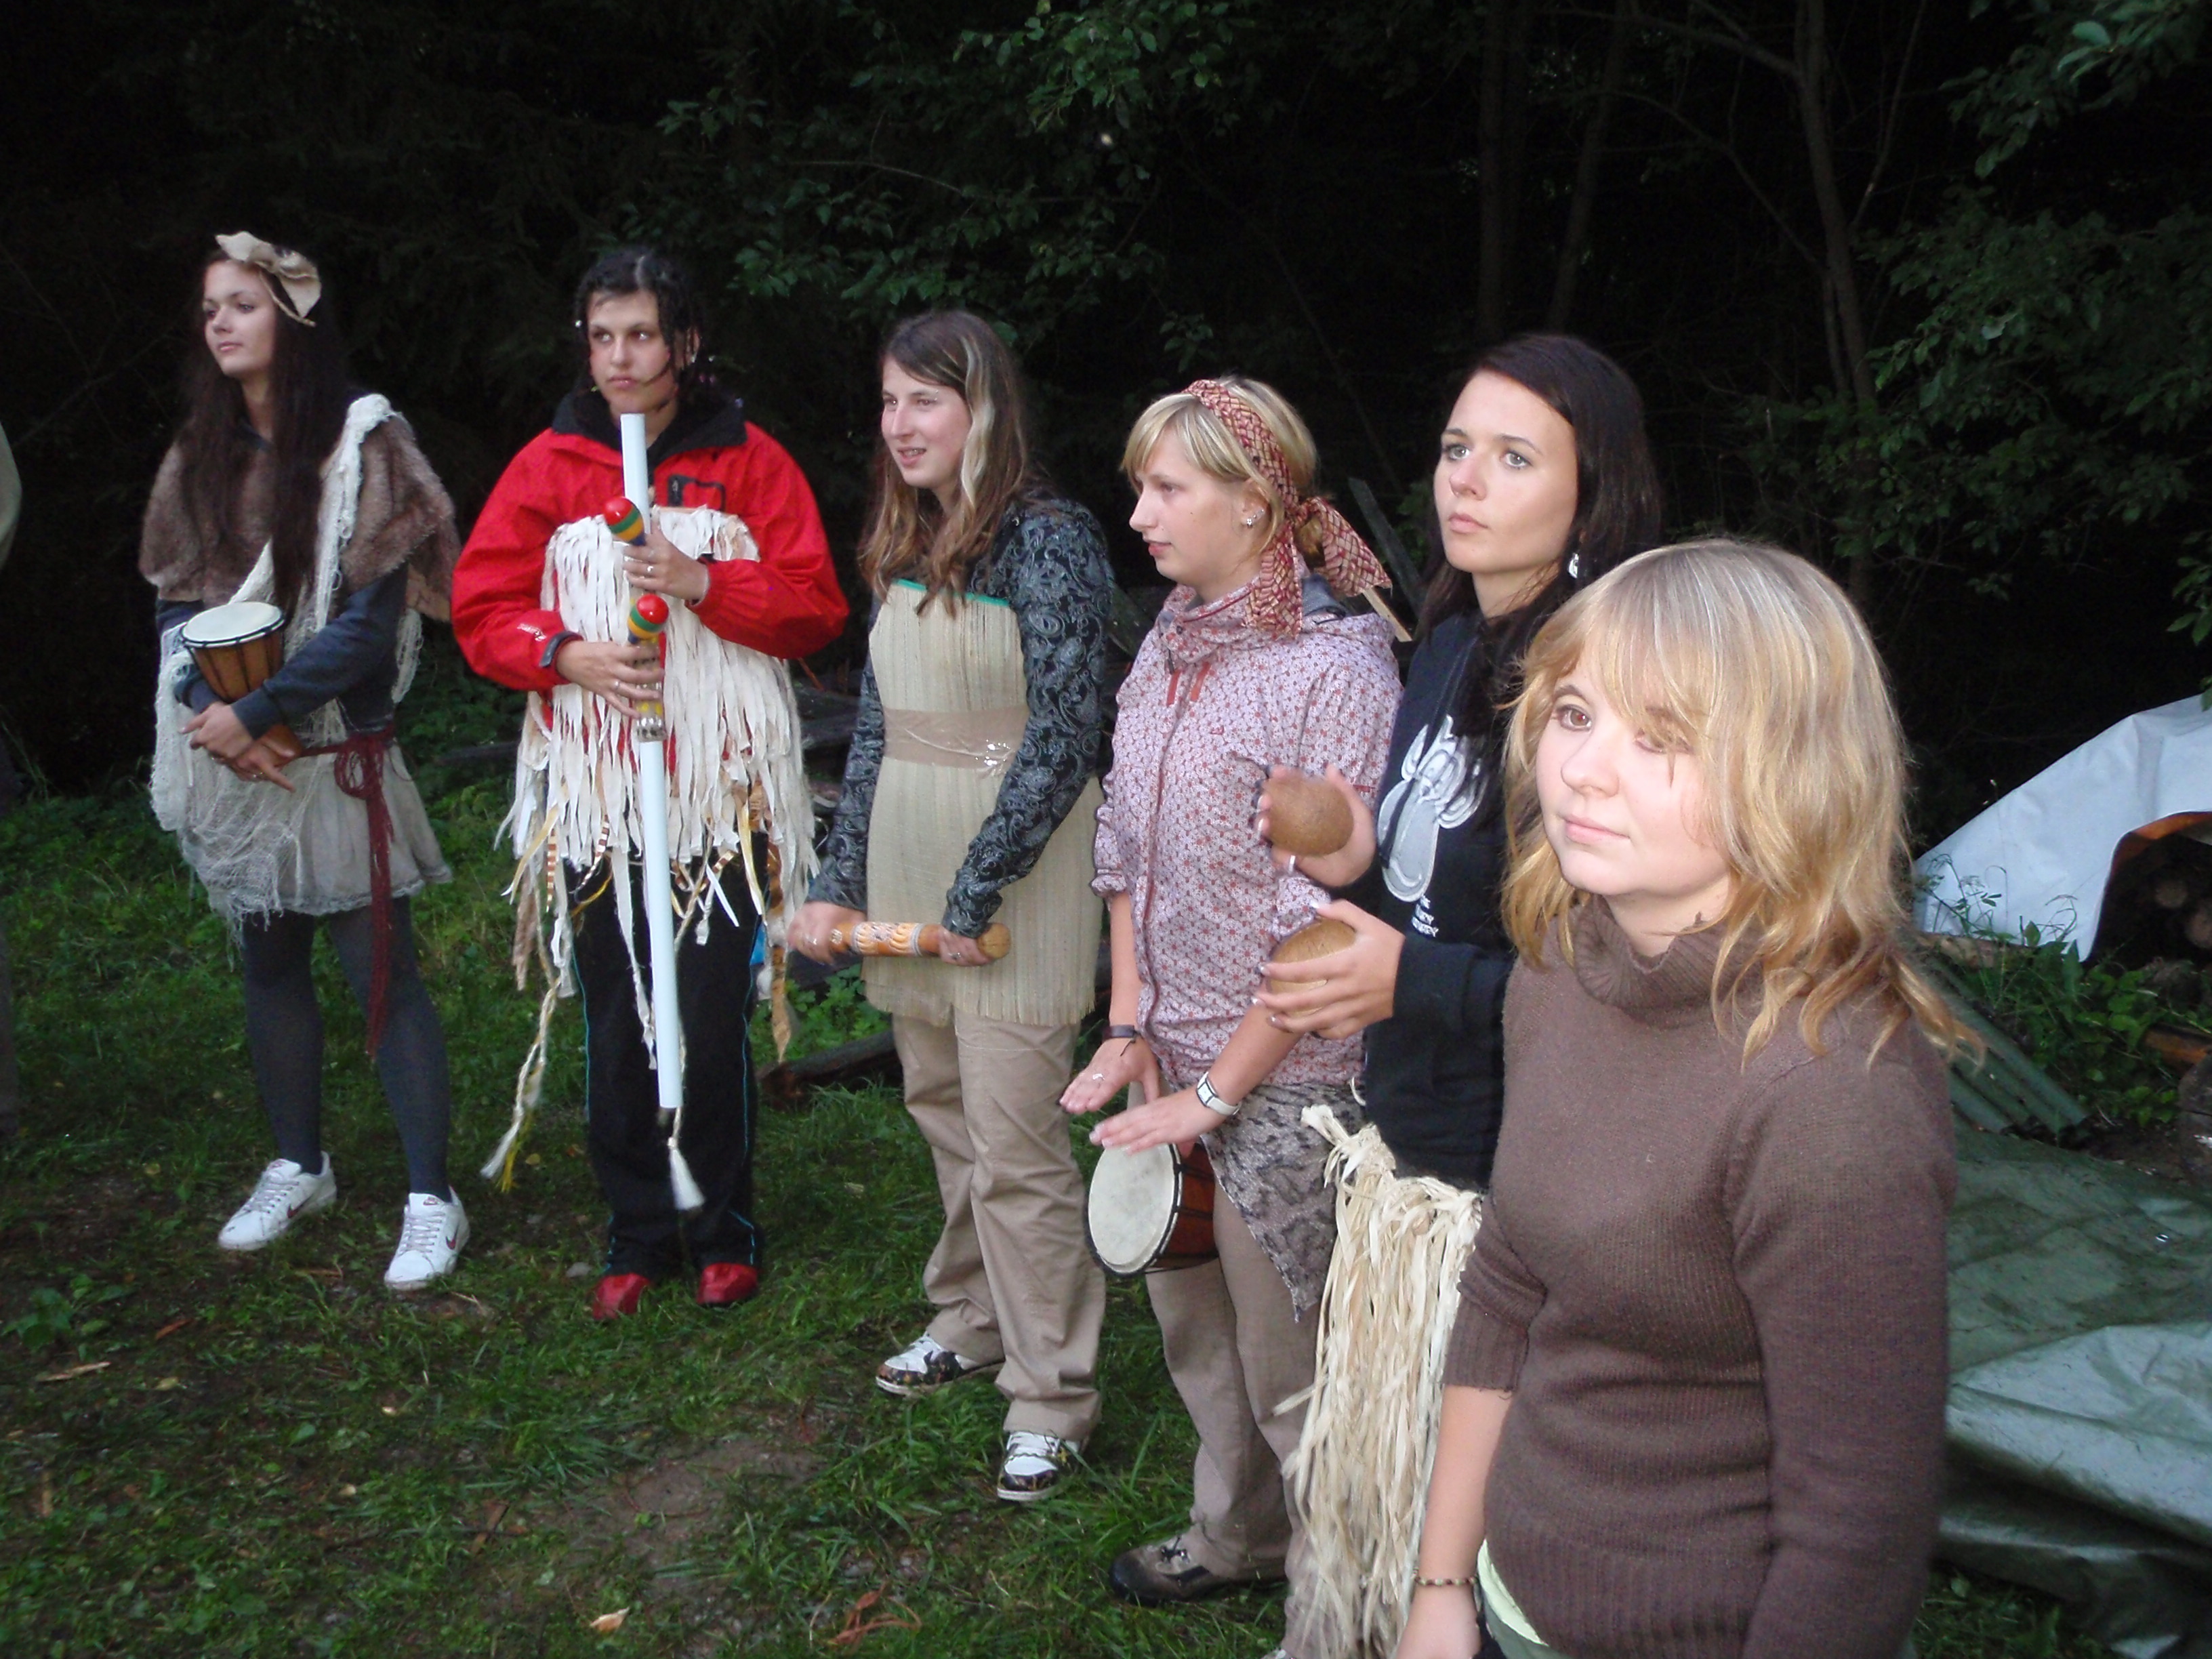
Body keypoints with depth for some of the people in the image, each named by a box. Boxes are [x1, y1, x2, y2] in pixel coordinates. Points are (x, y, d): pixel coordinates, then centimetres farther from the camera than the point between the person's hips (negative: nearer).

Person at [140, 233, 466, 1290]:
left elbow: (368, 622, -14)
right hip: (232, 762, 6)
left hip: (335, 756, -6)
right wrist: (211, 711, -11)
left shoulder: (363, 444, -8)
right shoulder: (201, 456, 10)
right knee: (268, 964, 15)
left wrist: (255, 712, -16)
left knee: (380, 973, -3)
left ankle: (431, 1199, 6)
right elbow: (175, 602, 7)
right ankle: (298, 1169, 32)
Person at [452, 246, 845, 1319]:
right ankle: (637, 1234, 22)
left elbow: (816, 606, -1)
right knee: (614, 1024, 6)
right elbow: (481, 607, 6)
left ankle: (722, 1230, 19)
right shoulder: (549, 466, 7)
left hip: (721, 786, -1)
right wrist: (565, 654, -12)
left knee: (712, 1019, 1)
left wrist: (702, 585, -15)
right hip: (593, 792, 2)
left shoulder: (748, 462, 4)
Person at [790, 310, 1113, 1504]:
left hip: (1012, 864, -7)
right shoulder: (900, 547, 12)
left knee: (1013, 1136, -5)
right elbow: (876, 724, 14)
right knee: (941, 1105, 16)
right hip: (906, 859, 7)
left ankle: (1049, 1393, 8)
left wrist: (979, 888, -15)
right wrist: (839, 879, 9)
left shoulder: (1047, 537, -11)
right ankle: (972, 1318, 35)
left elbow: (1064, 732, -16)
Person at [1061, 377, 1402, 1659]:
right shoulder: (1172, 642, 5)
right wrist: (1130, 1029, 3)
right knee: (1191, 1322, 23)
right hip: (1177, 1063, 8)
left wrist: (1217, 1091, -16)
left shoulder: (1337, 668, -18)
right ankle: (1237, 1535, 46)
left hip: (1284, 1084, -8)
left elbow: (1323, 924, -20)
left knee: (1289, 1371, 5)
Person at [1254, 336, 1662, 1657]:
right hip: (1403, 1145, 8)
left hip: (1508, 1185, -8)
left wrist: (1415, 981, -21)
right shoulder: (1452, 648, 7)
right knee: (1354, 1467, 21)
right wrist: (1358, 868, -3)